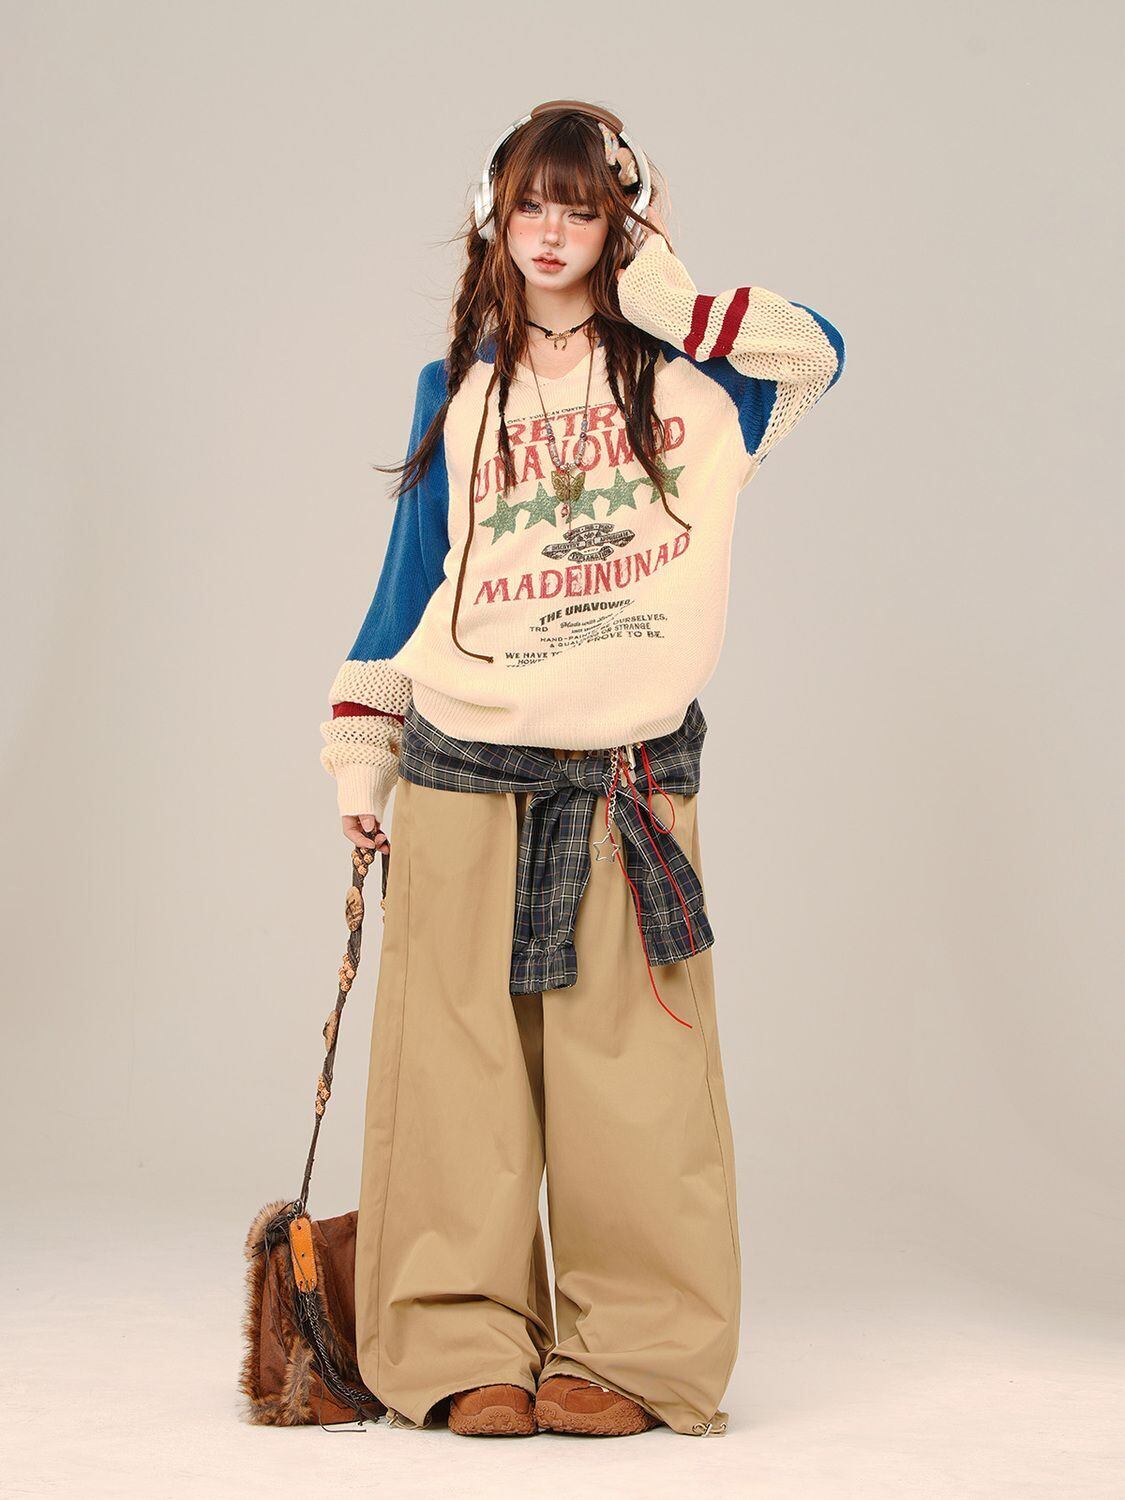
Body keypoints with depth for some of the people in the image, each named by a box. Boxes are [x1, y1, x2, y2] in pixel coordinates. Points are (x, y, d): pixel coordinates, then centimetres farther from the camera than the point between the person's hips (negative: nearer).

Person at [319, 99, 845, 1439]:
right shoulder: (455, 390, 12)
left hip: (637, 773, -1)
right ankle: (464, 1349, 8)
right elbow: (409, 580, 14)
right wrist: (358, 759, 10)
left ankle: (630, 1352, 7)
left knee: (628, 1073, -2)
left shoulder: (684, 374, 8)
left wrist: (646, 280, -5)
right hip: (462, 773, 1)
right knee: (462, 1067, 0)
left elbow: (813, 350, -11)